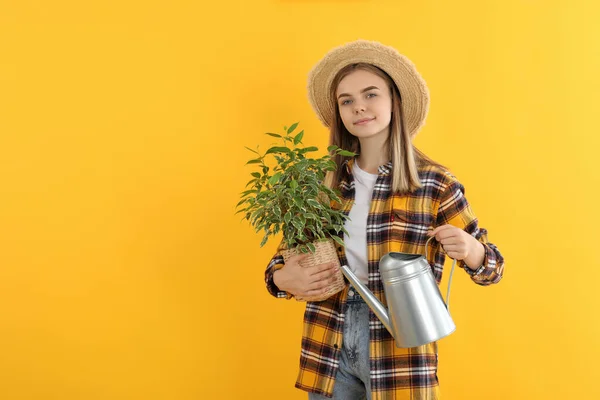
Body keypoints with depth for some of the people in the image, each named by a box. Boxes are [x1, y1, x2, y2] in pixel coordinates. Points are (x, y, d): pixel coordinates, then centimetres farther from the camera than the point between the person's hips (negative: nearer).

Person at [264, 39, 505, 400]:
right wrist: (282, 279, -13)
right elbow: (290, 257, 9)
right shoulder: (325, 182, 1)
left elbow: (491, 265, -1)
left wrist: (468, 249, -23)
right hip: (328, 347, 3)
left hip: (399, 346, -3)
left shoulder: (435, 183, -8)